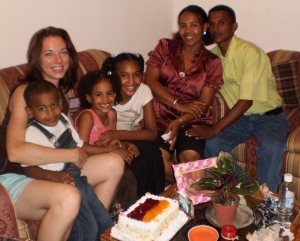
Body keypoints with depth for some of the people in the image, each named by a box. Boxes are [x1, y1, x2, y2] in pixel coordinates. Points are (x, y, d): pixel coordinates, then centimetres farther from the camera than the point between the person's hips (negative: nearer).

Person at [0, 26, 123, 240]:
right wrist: (72, 154, -23)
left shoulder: (61, 91, 11)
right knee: (68, 197, -36)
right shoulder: (24, 93, -14)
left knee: (114, 163, -3)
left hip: (50, 173, 8)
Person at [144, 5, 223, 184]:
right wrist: (179, 105, -15)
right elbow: (151, 80, -4)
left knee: (190, 156, -28)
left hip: (193, 120, 0)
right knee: (159, 157, -27)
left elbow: (204, 103, -3)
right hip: (161, 115, 0)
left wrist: (179, 121, -20)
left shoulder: (212, 62, 5)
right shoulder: (165, 47, 6)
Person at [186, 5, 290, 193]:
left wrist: (214, 129, -28)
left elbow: (246, 101, -24)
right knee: (213, 144, -21)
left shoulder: (250, 52, -20)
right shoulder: (212, 55, 0)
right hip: (240, 117, 5)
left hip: (269, 116, -5)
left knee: (272, 146, -35)